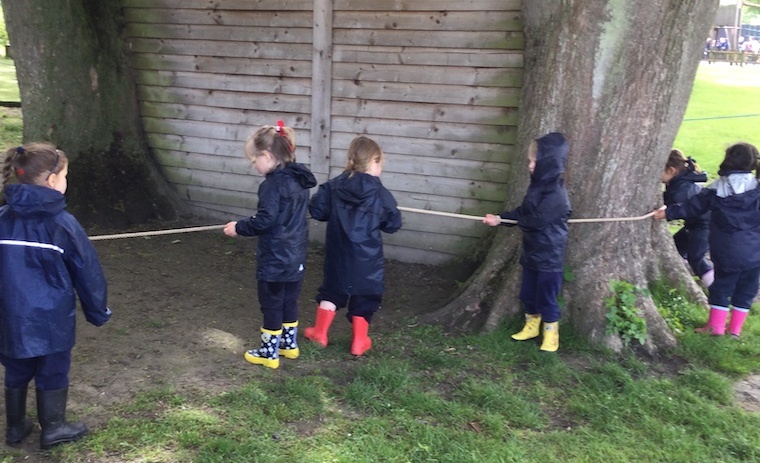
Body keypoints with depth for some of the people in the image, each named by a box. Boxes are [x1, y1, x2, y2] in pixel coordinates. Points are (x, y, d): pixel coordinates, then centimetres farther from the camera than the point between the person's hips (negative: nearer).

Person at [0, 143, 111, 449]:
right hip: (51, 316, -4)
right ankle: (53, 429, 27)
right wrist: (98, 310, 5)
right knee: (52, 373, 13)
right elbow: (86, 270, -8)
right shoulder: (62, 222, -14)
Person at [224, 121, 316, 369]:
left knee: (271, 304, 5)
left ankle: (269, 353, 16)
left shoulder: (274, 184, -21)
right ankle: (289, 344, 33)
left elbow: (265, 220, -23)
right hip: (296, 256, 8)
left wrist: (239, 227, -8)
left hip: (275, 259, -8)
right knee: (289, 301, 20)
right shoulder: (299, 179, 7)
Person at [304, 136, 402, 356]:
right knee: (364, 295, 11)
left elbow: (317, 210, 0)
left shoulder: (334, 186, -4)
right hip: (366, 255, -3)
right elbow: (393, 224, -3)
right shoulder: (381, 194, -12)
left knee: (332, 289, 21)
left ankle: (320, 332, 28)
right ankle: (359, 341, 19)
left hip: (338, 253, 3)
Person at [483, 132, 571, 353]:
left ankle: (551, 335, 21)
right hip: (532, 252, 9)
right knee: (528, 293, 19)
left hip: (549, 256, -9)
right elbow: (523, 212, 12)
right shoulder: (538, 185, 6)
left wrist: (510, 219, -8)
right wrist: (500, 218, -2)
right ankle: (531, 327, 37)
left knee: (546, 297, 4)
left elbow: (537, 220, -26)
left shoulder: (556, 193, -24)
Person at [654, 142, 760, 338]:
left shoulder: (717, 189, -5)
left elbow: (692, 206, 0)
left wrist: (669, 213, 8)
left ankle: (716, 326, 19)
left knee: (722, 286, 15)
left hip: (726, 253, 1)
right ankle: (735, 329, 20)